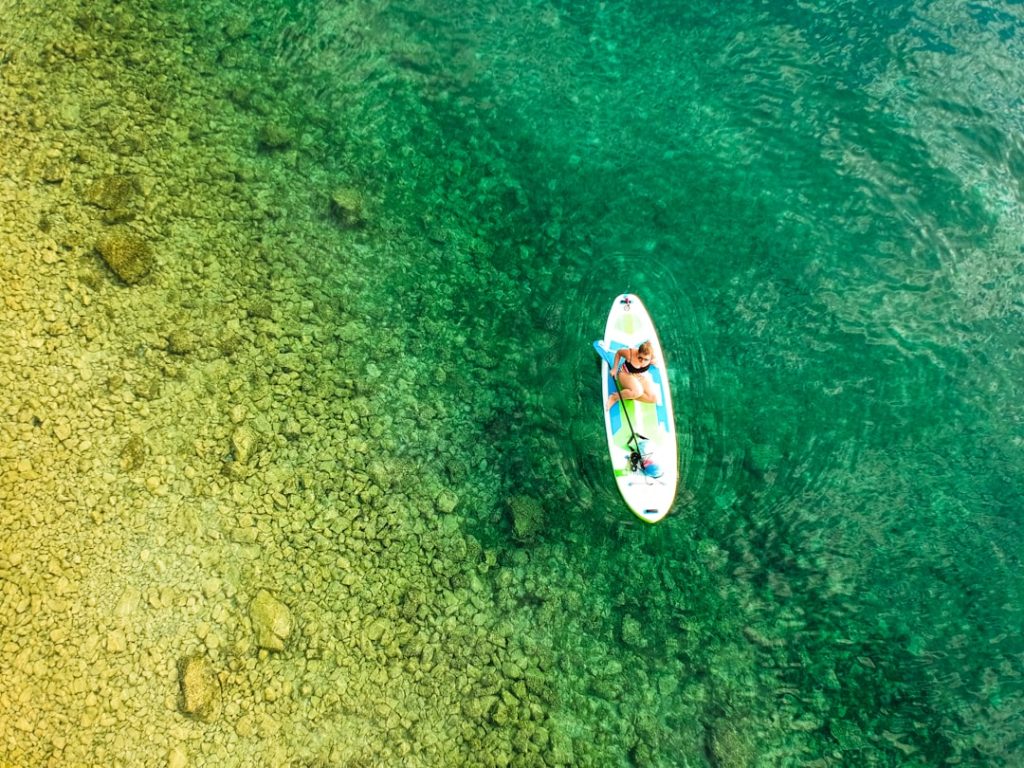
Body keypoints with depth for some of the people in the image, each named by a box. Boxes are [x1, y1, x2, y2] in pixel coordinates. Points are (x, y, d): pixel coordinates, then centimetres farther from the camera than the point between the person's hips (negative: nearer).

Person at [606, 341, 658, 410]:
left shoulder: (652, 358, -22)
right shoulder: (630, 353, -31)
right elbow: (618, 353, -9)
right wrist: (614, 368, -9)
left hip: (642, 376, 4)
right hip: (626, 374, -4)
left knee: (654, 398, -16)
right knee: (637, 392, -36)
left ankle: (628, 395, -9)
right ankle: (614, 397, -16)